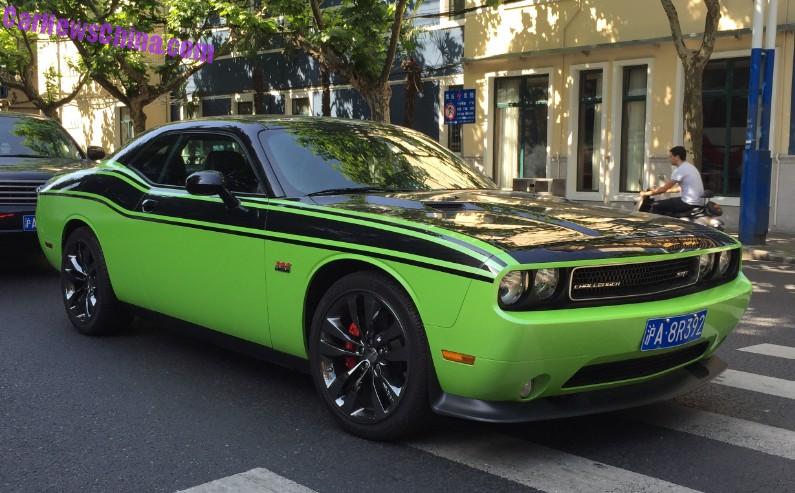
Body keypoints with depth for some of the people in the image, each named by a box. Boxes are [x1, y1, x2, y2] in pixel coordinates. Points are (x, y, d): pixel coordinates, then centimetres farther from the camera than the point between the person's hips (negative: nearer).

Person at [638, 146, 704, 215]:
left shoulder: (680, 170, -14)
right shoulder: (690, 167, 16)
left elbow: (664, 188, -11)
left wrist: (646, 193, 0)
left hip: (689, 203, -10)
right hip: (698, 202, 10)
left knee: (655, 206, -5)